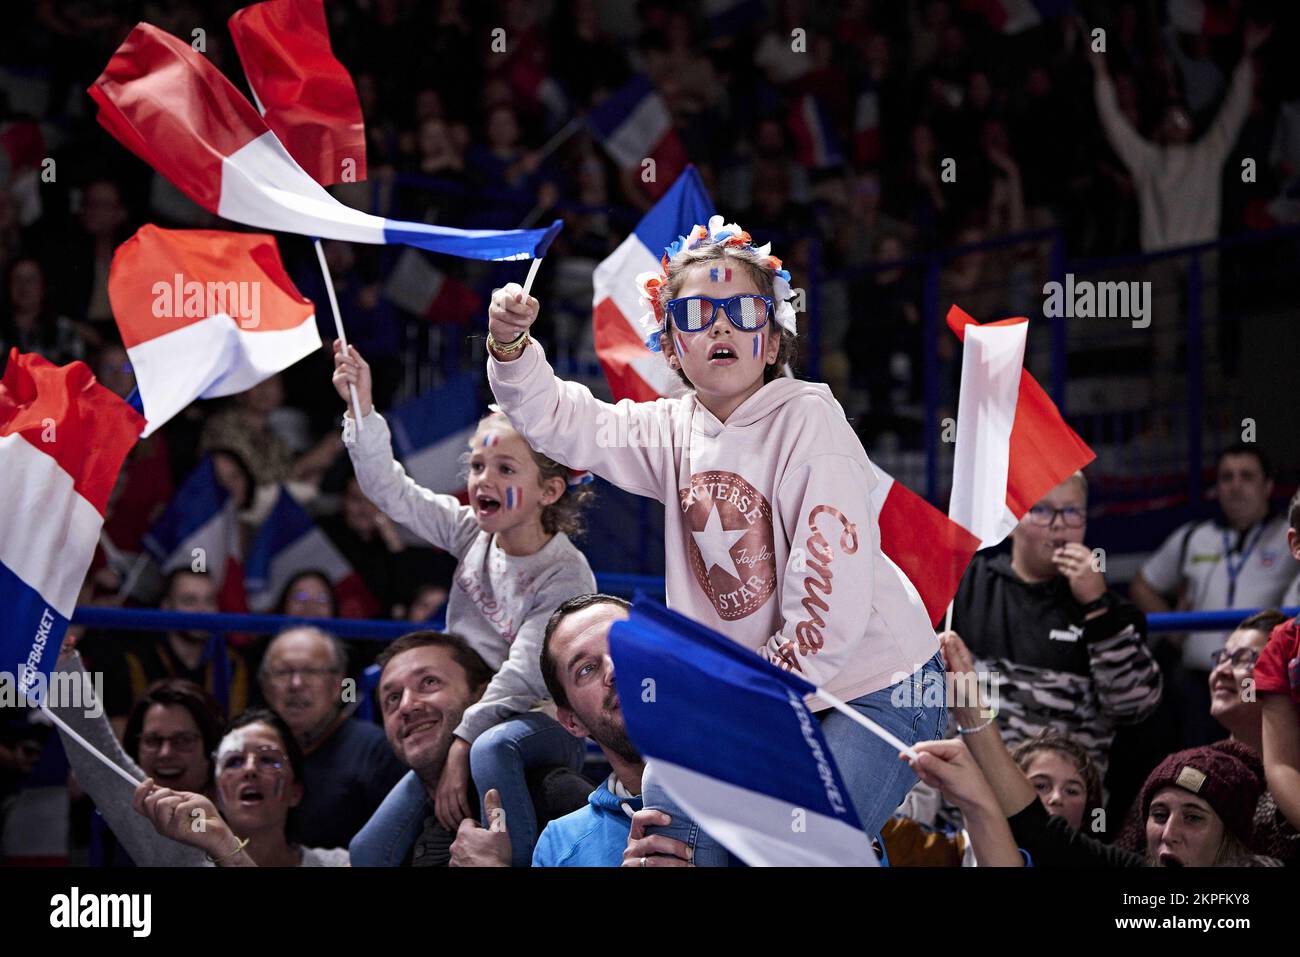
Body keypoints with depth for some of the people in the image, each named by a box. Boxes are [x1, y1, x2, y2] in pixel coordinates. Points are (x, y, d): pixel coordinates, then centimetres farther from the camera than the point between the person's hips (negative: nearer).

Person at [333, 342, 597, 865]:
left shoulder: (566, 576, -16)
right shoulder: (472, 534, 3)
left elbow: (523, 676, -24)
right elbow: (390, 489, 1)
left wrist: (461, 743, -32)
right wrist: (362, 410, -12)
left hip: (544, 724, -6)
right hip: (472, 717, 6)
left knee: (493, 749, -41)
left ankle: (522, 861, -37)